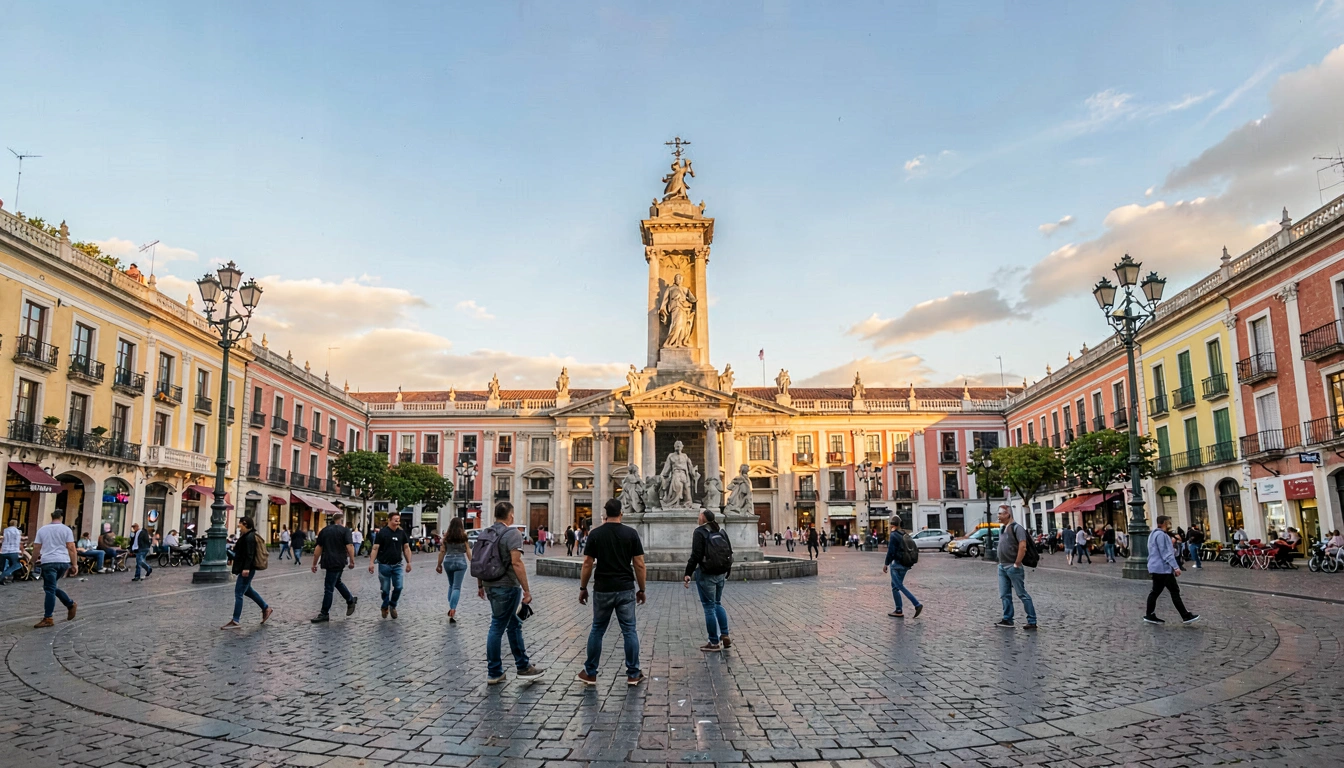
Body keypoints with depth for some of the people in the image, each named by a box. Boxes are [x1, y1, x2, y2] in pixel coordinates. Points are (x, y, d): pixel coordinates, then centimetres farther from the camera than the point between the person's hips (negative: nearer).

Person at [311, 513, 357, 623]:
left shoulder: (324, 530, 11)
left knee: (328, 588, 2)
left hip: (329, 562, 0)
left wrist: (314, 564, 16)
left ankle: (324, 614, 5)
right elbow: (349, 546, -10)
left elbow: (318, 548, 11)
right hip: (339, 562, 0)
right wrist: (352, 561, -6)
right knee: (337, 582, 20)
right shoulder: (345, 530, 2)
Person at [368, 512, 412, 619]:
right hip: (384, 565, -3)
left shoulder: (402, 532, 3)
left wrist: (408, 562, 7)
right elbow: (375, 548, -8)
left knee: (398, 587, -3)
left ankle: (393, 606, 20)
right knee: (385, 589, 5)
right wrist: (371, 563, -14)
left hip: (397, 565, 3)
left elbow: (406, 548, 9)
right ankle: (385, 607, 28)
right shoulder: (382, 532, -7)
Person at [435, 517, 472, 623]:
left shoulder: (446, 537, 4)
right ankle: (453, 609, -18)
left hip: (448, 562, 3)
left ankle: (451, 608, 22)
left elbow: (442, 551, 5)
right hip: (460, 562, -3)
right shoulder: (463, 536, -3)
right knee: (457, 587, -3)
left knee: (451, 585, 21)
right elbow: (468, 551, -2)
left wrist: (439, 564, 14)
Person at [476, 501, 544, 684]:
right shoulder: (512, 533, -14)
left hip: (490, 586, 8)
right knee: (497, 627, 0)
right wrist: (526, 590, -19)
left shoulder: (486, 534, 11)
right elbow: (516, 563, -22)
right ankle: (493, 673, 9)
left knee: (514, 623, 17)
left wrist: (480, 585, 24)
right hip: (507, 587, -8)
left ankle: (523, 666, 23)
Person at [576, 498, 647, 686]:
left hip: (602, 590, 0)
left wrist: (583, 588, 7)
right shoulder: (631, 533, -3)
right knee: (629, 631, 7)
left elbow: (588, 564, -3)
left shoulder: (595, 534, -3)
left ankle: (590, 673, 18)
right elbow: (639, 564, -4)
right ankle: (633, 674, 10)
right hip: (626, 590, 0)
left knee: (597, 630, 12)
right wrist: (641, 589, 6)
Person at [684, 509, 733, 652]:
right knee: (717, 603, 21)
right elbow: (730, 553, 11)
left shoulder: (700, 532, -11)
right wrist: (727, 572, 20)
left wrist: (688, 573, -13)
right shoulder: (721, 532, 9)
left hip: (706, 574, -7)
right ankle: (725, 636, 17)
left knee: (709, 607, 2)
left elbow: (696, 555, -18)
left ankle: (714, 642, 7)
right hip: (721, 574, 7)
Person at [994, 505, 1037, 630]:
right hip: (1002, 567, 8)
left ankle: (1032, 621, 4)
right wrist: (1001, 562, 15)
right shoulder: (1001, 528, 14)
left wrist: (1016, 564, -19)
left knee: (1022, 594, -2)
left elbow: (1022, 547, -20)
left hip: (1013, 567, -8)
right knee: (1004, 595, 9)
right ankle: (1007, 619, 15)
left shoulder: (1016, 528, -12)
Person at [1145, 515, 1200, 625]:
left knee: (1155, 592, 9)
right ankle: (1186, 616, -2)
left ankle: (1150, 615, 9)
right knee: (1175, 591, -5)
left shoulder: (1154, 534, 18)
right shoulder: (1161, 535, -15)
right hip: (1163, 569, -10)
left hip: (1156, 568, 10)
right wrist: (1176, 567, -20)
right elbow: (1166, 553, -20)